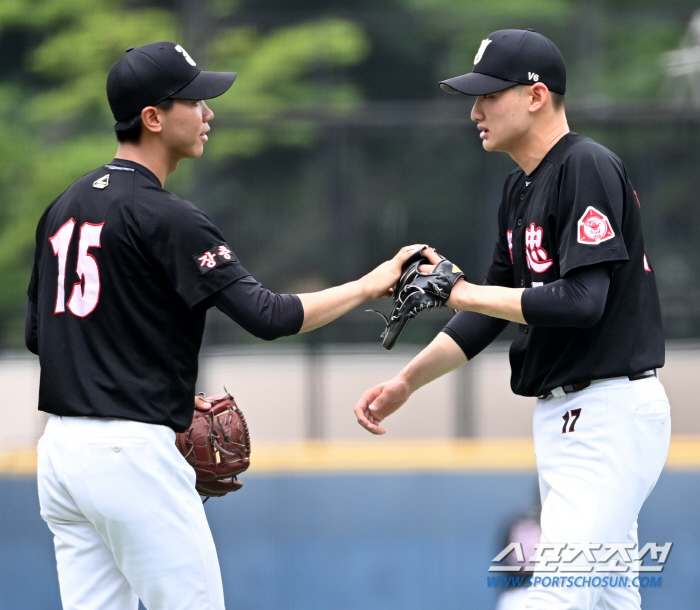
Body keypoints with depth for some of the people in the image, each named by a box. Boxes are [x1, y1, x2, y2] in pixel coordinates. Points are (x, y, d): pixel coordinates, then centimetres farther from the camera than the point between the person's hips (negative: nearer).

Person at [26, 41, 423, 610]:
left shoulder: (65, 207, 13)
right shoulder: (164, 217, -13)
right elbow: (267, 316, -18)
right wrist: (371, 285, -6)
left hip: (61, 450, 8)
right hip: (133, 454, -8)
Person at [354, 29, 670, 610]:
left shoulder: (588, 168, -15)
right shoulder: (520, 189, 14)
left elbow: (581, 300, -23)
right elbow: (495, 309, 20)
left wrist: (460, 293, -16)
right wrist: (406, 381, 14)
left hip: (612, 411, -10)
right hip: (563, 412, 10)